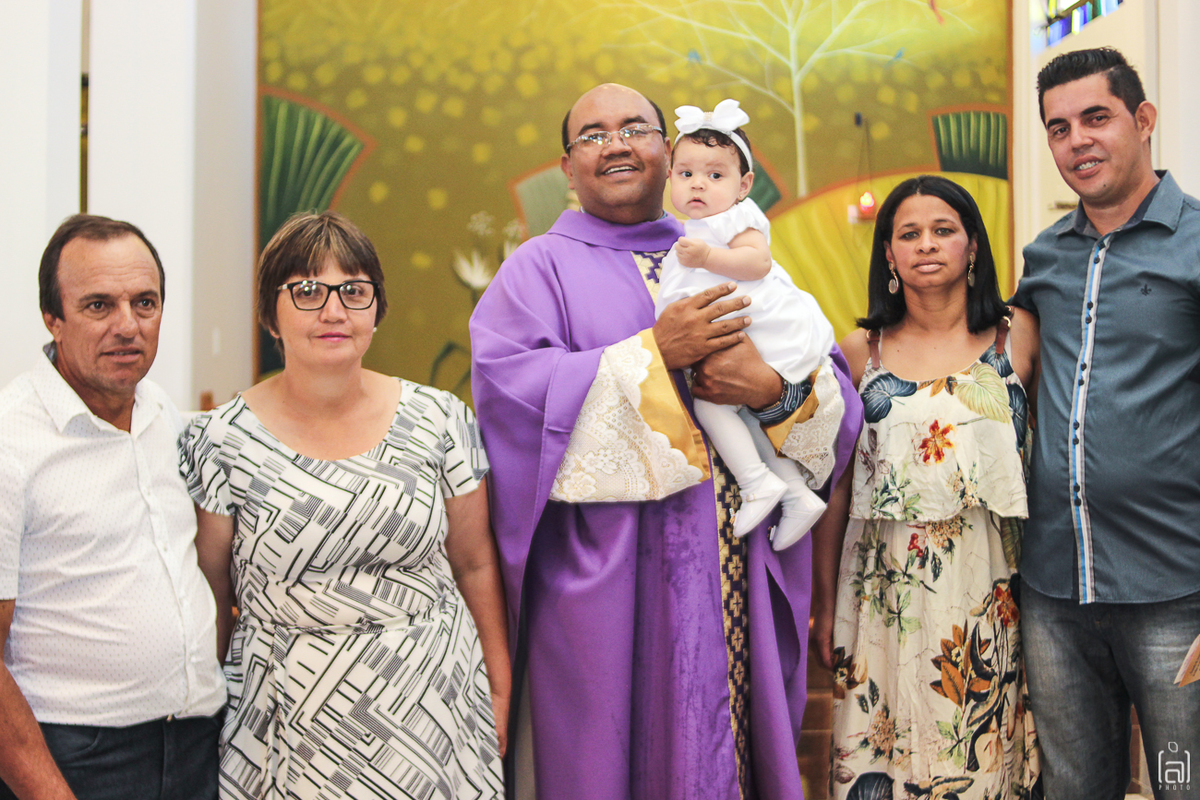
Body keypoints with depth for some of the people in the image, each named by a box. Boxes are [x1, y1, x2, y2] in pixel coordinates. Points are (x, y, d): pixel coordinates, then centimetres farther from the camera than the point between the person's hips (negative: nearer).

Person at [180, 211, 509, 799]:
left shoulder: (439, 420, -1)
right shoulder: (222, 442, -6)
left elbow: (475, 566, 7)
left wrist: (499, 692, 8)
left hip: (434, 705, 2)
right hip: (293, 725, -1)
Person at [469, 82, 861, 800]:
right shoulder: (541, 268, 5)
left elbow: (836, 396, 8)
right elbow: (507, 387, -14)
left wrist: (776, 389, -15)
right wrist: (654, 355, -18)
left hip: (736, 573, 4)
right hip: (603, 577, -3)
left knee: (724, 742, 9)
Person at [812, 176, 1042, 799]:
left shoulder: (1019, 338, 3)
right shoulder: (860, 351, 4)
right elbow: (835, 481, 6)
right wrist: (824, 601, 6)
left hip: (990, 590, 0)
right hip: (886, 591, 0)